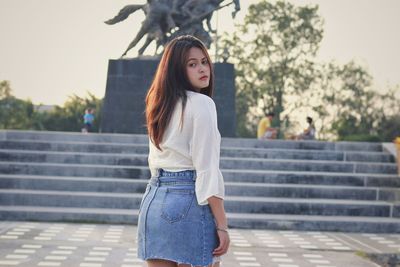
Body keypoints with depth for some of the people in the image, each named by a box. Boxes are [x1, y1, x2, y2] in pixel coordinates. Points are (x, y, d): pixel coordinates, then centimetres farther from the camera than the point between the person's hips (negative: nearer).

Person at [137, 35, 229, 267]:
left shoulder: (161, 105, 15)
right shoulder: (201, 103, -8)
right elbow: (207, 168, -14)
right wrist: (222, 225, -13)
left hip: (154, 199, 8)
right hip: (189, 201, -8)